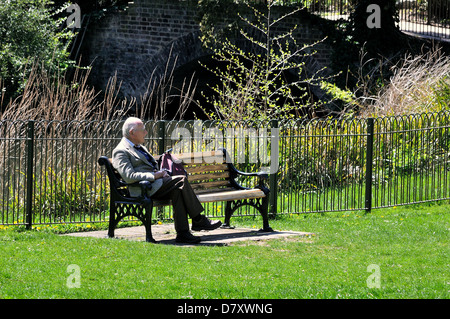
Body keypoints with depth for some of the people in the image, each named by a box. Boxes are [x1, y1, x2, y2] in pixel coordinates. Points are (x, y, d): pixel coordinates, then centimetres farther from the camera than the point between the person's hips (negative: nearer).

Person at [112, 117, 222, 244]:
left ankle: (182, 233, -24)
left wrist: (161, 172, 6)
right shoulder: (120, 151, -5)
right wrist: (154, 176, -16)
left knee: (177, 191, -21)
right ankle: (198, 220, -15)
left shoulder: (140, 147, 26)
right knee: (182, 180, -22)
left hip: (156, 183, 9)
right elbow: (129, 177, -18)